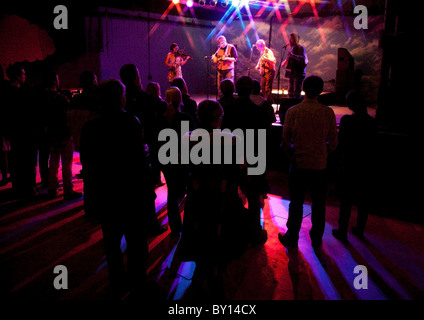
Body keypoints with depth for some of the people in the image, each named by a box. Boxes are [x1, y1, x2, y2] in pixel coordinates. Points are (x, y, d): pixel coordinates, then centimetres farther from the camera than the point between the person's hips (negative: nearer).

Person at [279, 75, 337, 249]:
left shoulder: (293, 111, -10)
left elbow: (285, 139, -5)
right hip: (319, 164, 1)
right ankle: (316, 239, 28)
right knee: (318, 203, 15)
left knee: (296, 202, 11)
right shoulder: (328, 112, -7)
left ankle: (292, 238, 23)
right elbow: (333, 142, -1)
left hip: (299, 163, -1)